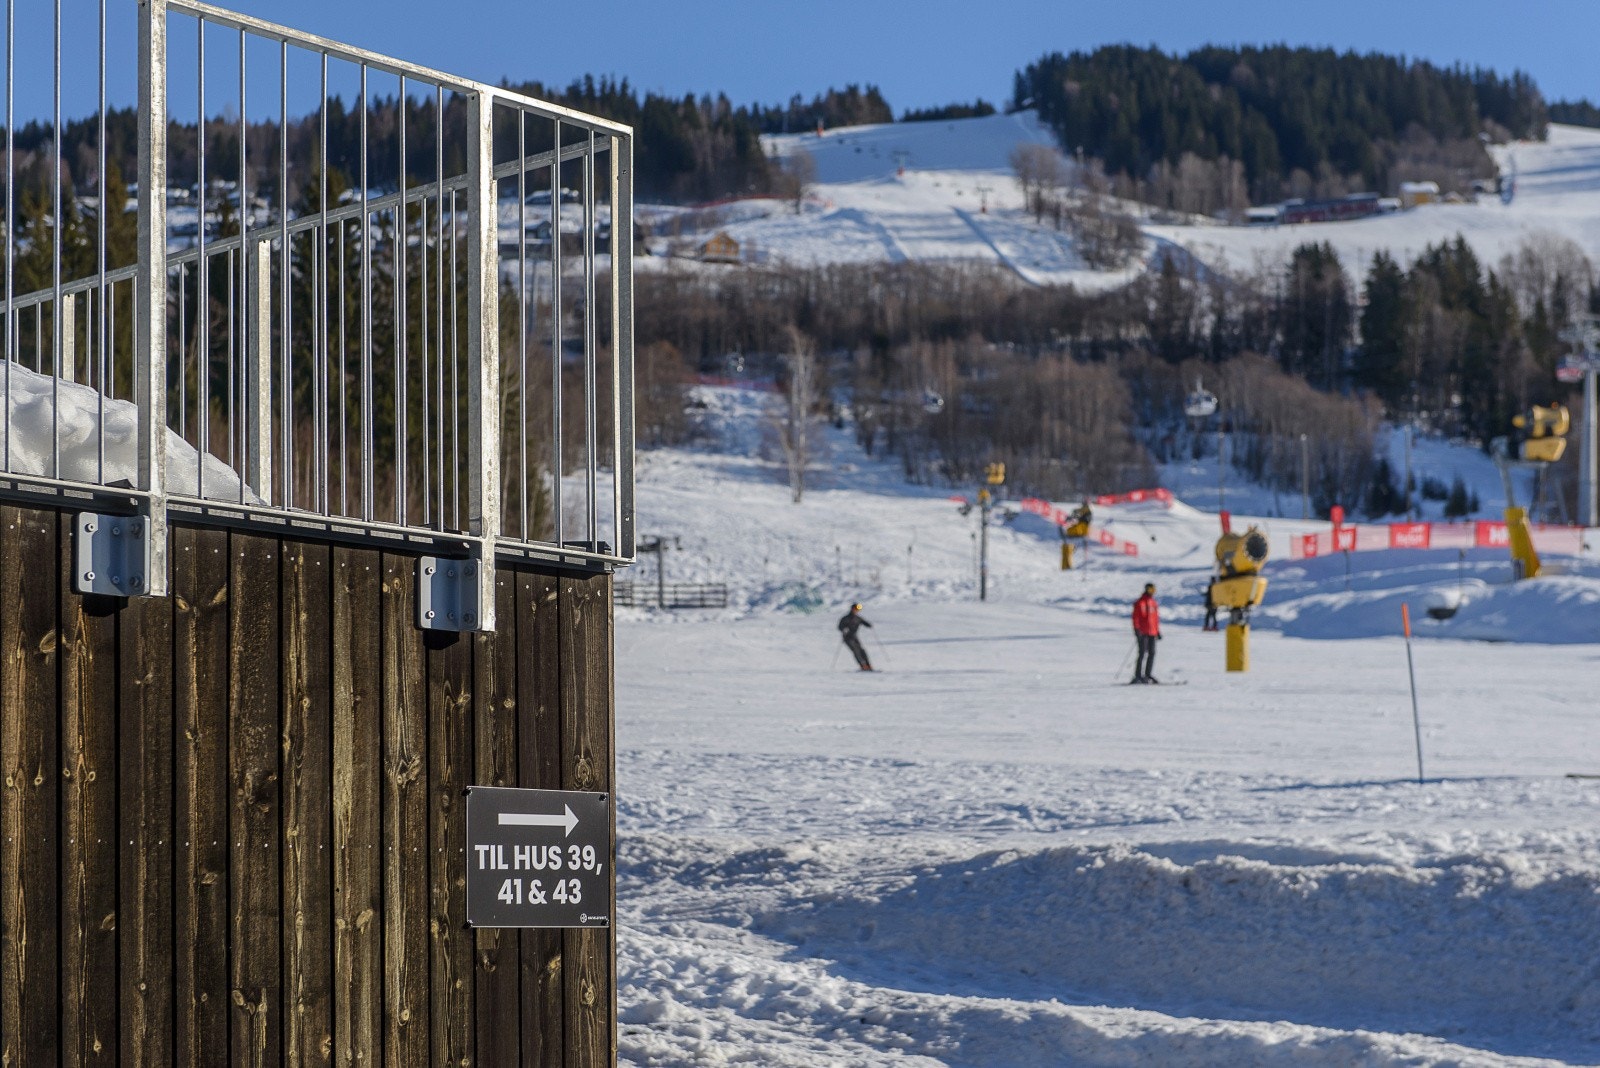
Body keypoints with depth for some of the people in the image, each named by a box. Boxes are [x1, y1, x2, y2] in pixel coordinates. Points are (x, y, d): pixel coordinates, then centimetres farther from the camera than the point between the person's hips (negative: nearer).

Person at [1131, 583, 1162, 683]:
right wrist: (1137, 630, -16)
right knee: (1142, 653, -10)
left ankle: (1147, 675, 12)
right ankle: (1138, 676, -8)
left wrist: (1158, 631, 20)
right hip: (1142, 633, -7)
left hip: (1152, 633, 7)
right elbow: (1136, 617, -8)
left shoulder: (1154, 603, 15)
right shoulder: (1139, 603, -4)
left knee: (1152, 653, 5)